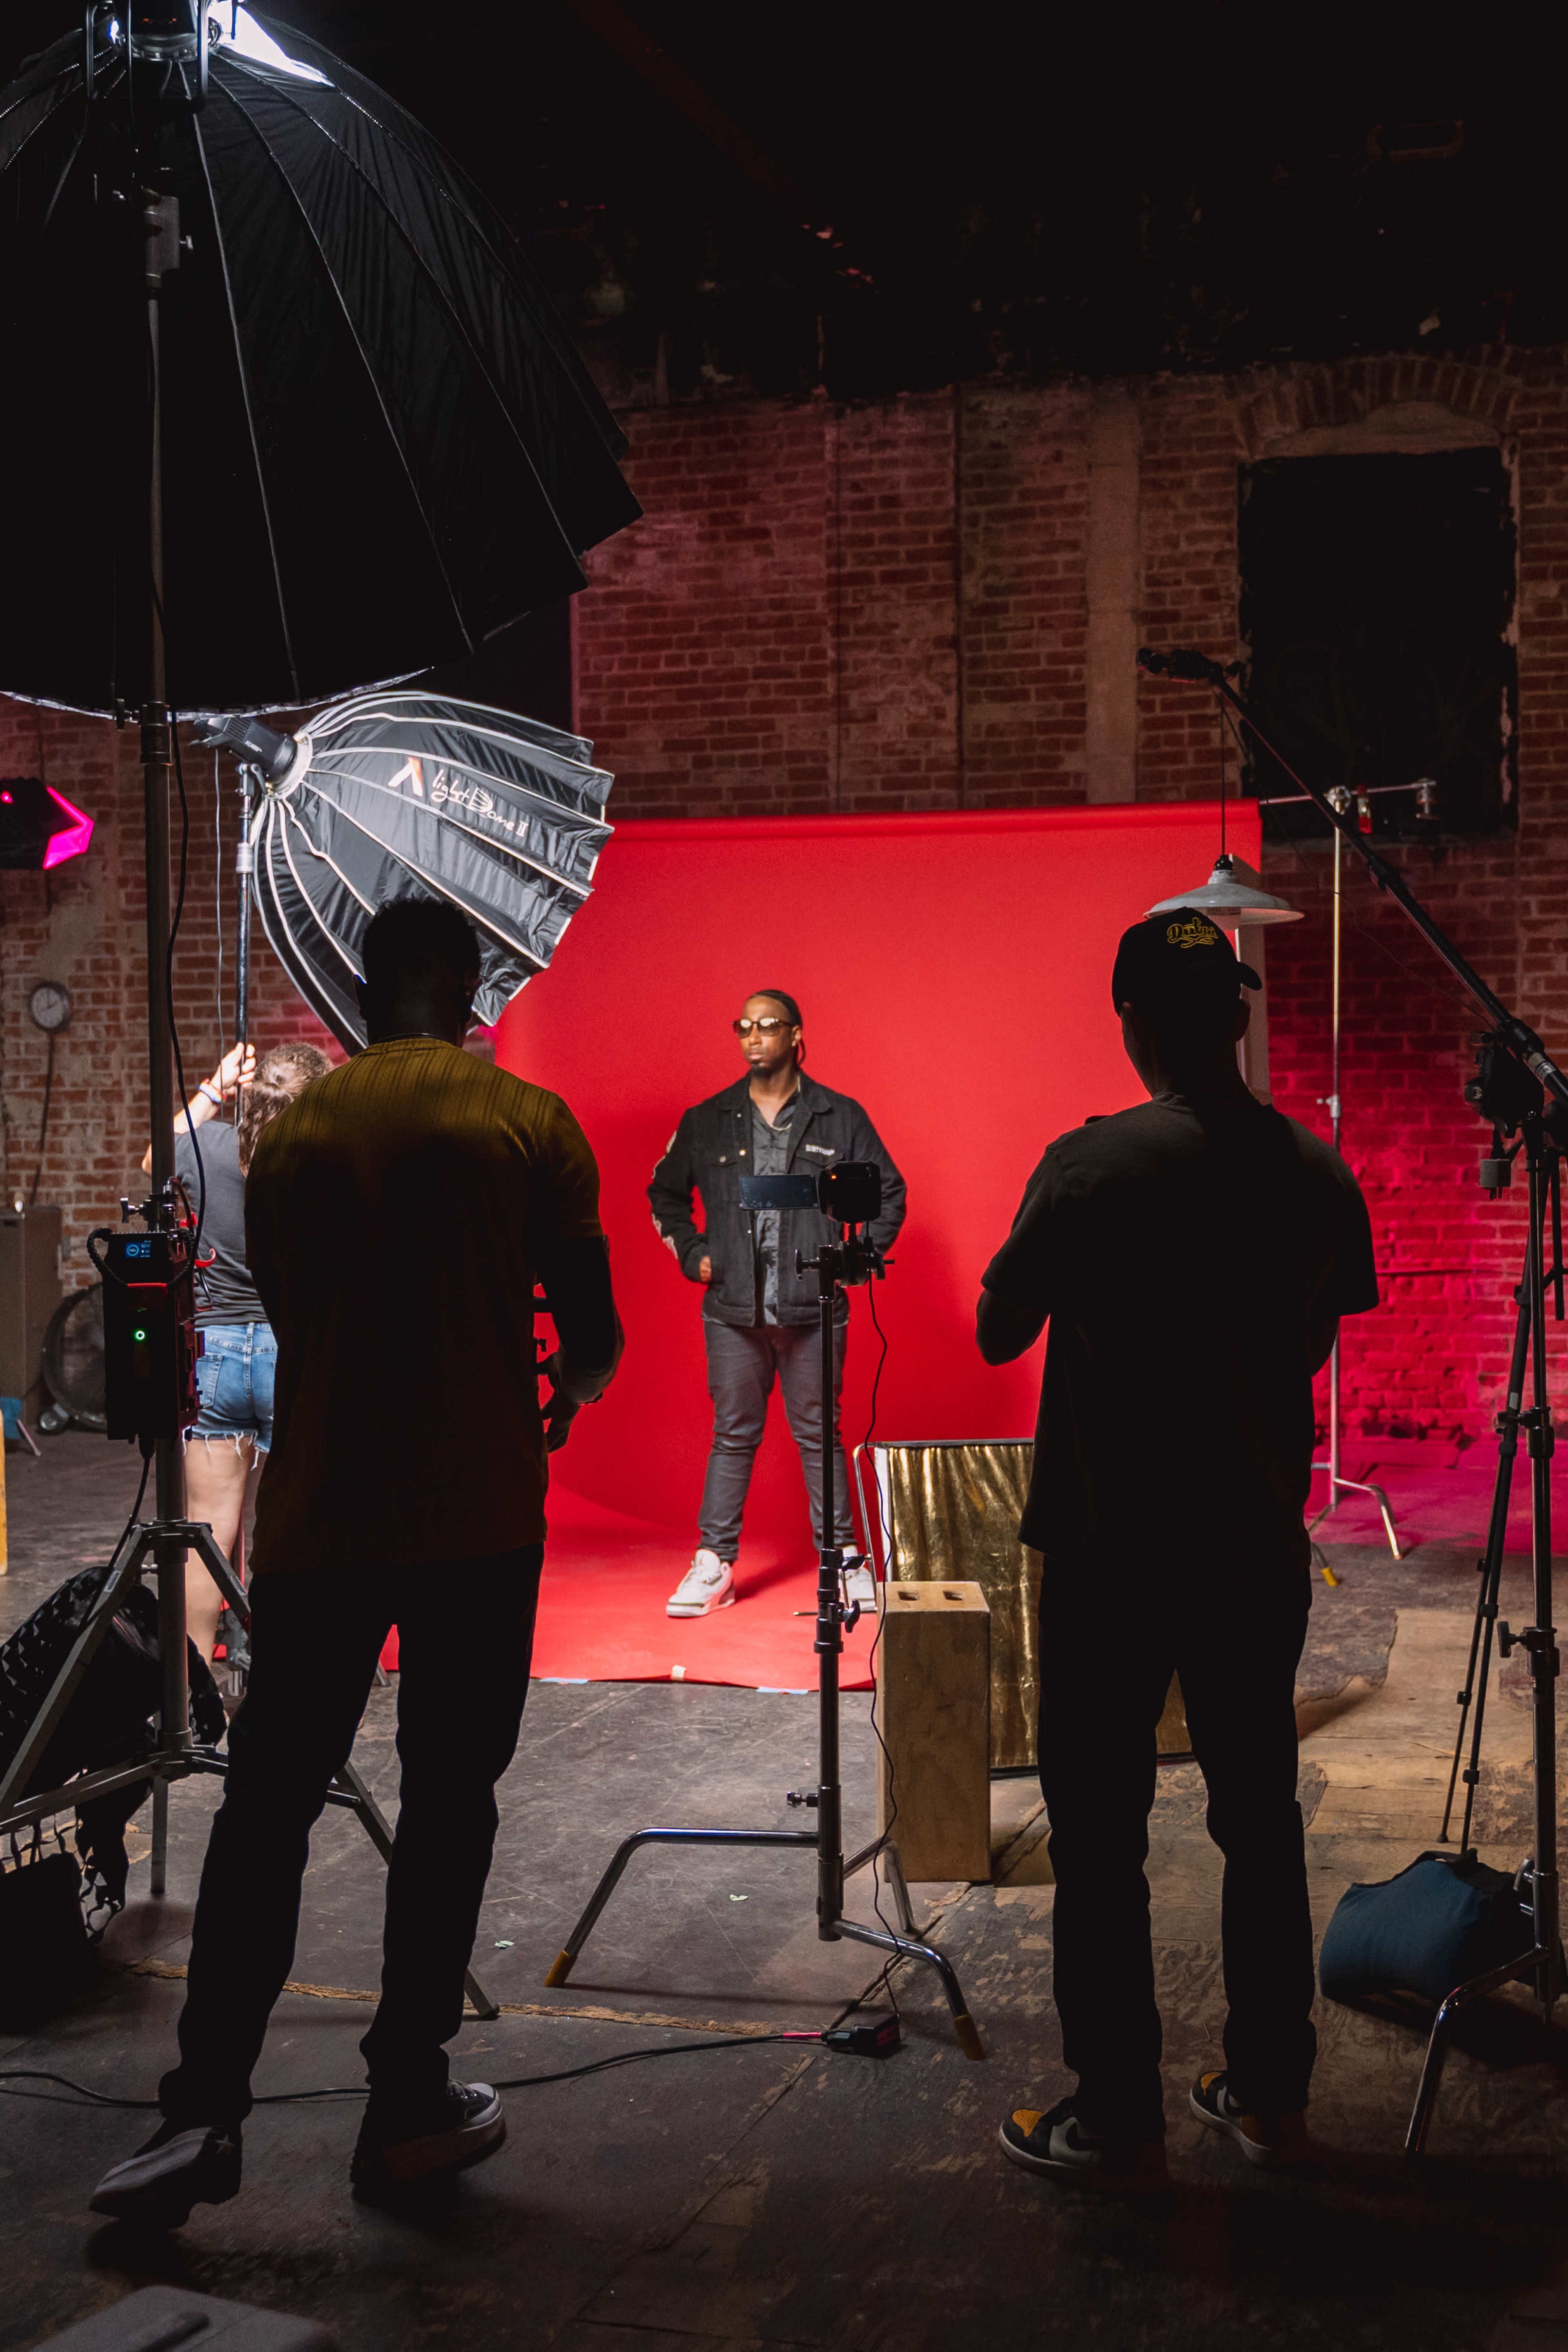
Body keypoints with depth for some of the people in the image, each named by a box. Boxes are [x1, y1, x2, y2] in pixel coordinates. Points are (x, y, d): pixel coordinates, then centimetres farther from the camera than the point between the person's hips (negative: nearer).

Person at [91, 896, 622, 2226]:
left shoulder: (294, 1133, 5)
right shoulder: (528, 1122, -2)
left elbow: (289, 1318, 14)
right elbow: (591, 1329, 0)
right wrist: (568, 1395, 24)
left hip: (319, 1516, 2)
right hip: (478, 1518, -2)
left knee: (266, 1809, 8)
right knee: (448, 1804, 9)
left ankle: (204, 2110, 4)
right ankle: (408, 2104, 16)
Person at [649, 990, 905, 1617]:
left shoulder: (841, 1118, 3)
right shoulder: (706, 1122, 6)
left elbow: (889, 1193, 10)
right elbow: (665, 1194, 19)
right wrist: (692, 1253, 7)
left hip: (813, 1309, -1)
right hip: (733, 1310, 1)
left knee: (819, 1435, 7)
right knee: (733, 1437, 6)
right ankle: (714, 1565, 12)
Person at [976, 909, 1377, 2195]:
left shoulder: (1094, 1165, -15)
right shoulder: (1319, 1173, -1)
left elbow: (998, 1333, -6)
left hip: (1114, 1547, -4)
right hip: (1261, 1543, 5)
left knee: (1101, 1832, 5)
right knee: (1261, 1814, 16)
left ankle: (1116, 2118, 12)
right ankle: (1270, 2089, 26)